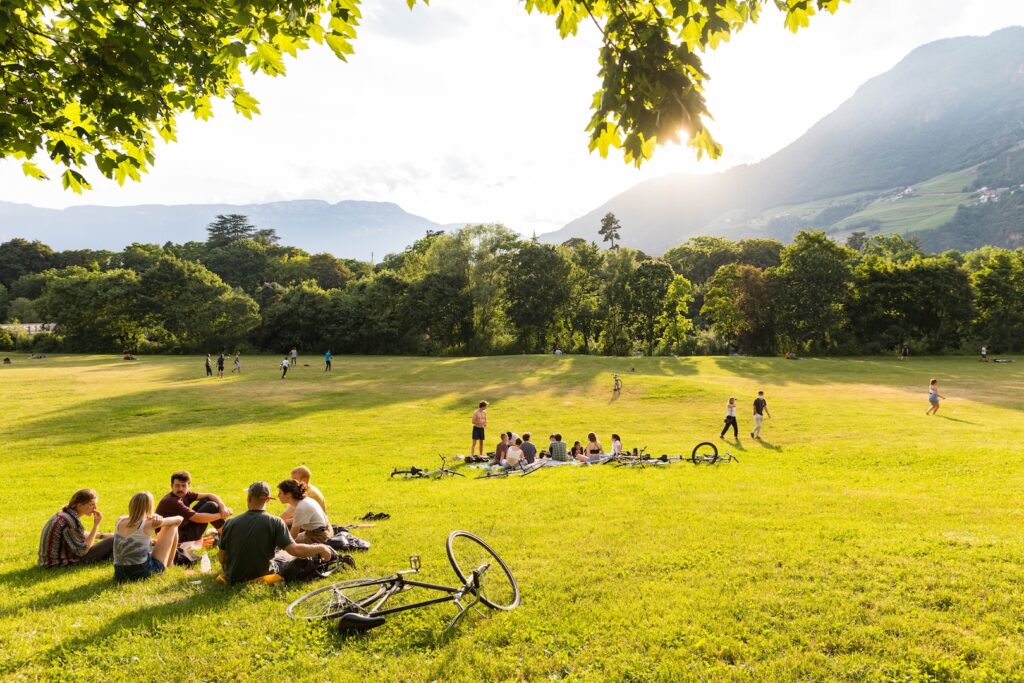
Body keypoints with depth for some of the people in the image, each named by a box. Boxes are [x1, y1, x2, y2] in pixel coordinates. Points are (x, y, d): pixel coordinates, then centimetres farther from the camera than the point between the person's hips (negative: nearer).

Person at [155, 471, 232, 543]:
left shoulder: (184, 494, -1)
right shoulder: (171, 501, -25)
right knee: (211, 506, -14)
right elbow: (197, 518, -27)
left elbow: (209, 496, 0)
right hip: (179, 539, -8)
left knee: (206, 500, 5)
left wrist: (223, 507, -18)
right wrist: (221, 515, -19)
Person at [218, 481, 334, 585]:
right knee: (289, 555, 22)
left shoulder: (230, 523, -13)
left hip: (234, 579, 2)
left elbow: (221, 559, -5)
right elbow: (294, 550, -24)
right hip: (263, 576, -2)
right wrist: (321, 548, -9)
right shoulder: (275, 523, -20)